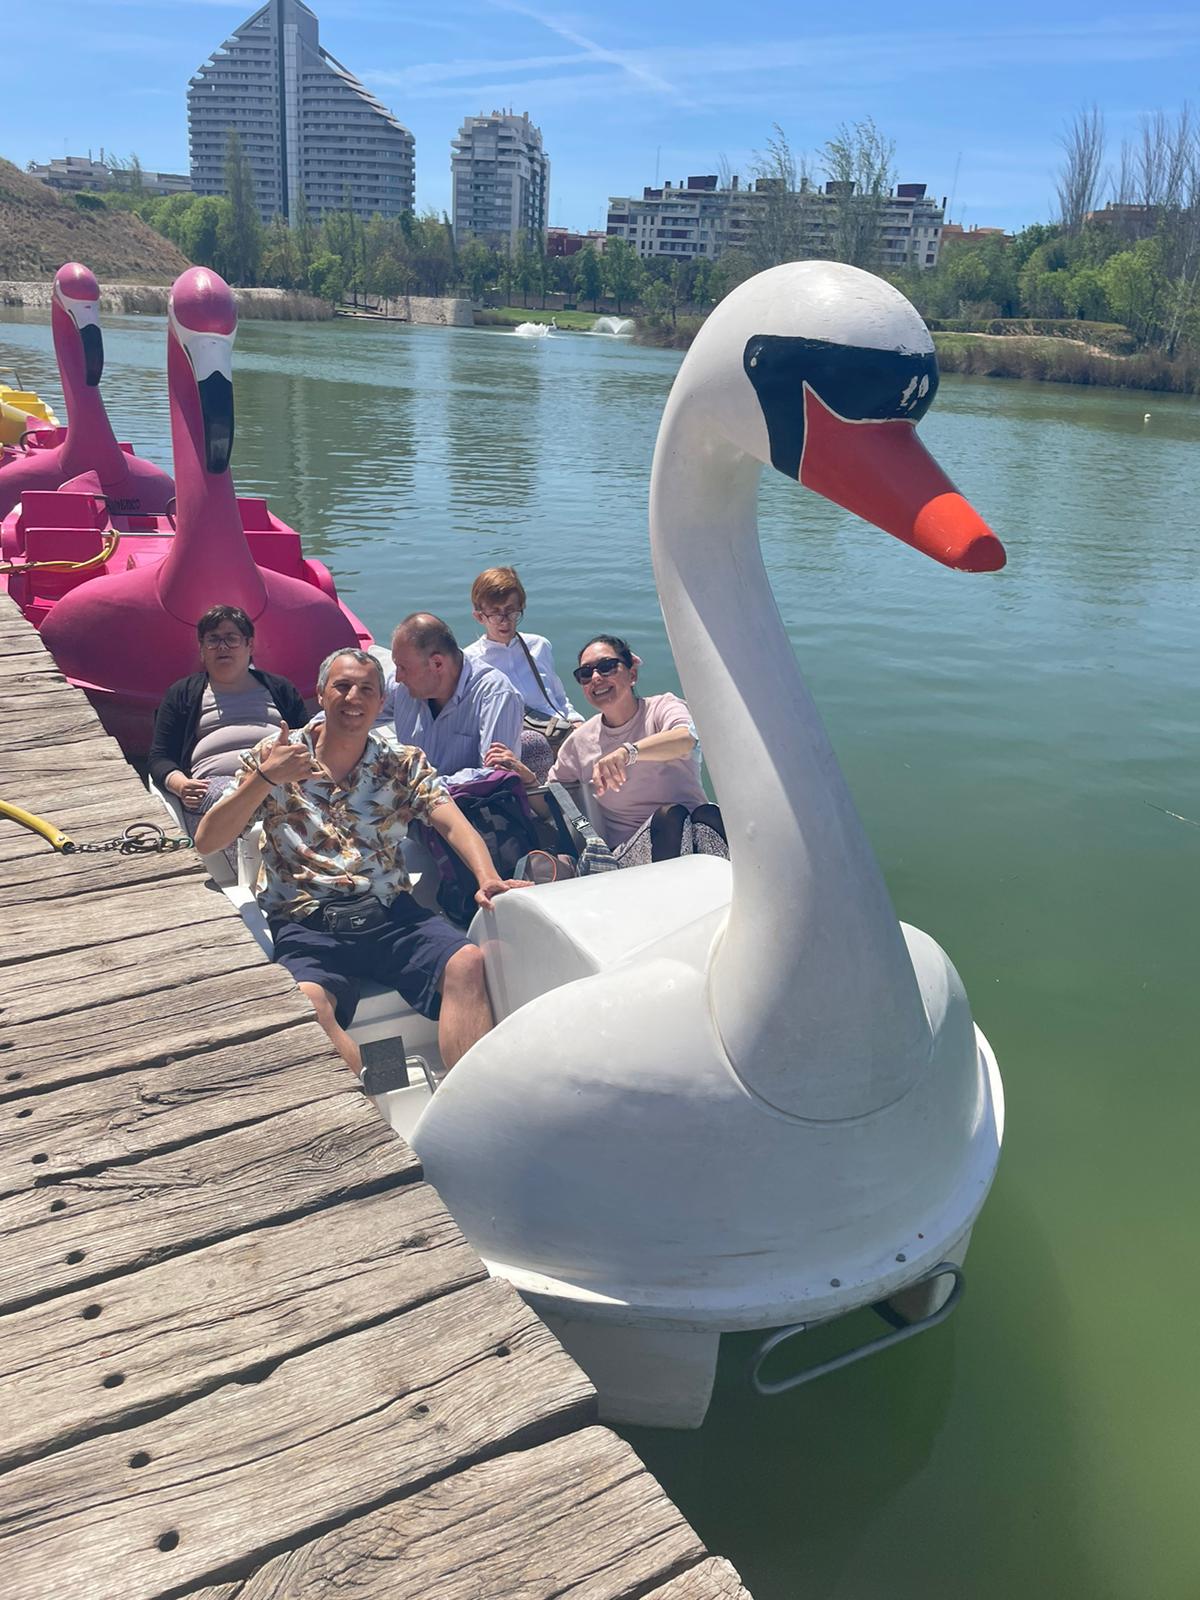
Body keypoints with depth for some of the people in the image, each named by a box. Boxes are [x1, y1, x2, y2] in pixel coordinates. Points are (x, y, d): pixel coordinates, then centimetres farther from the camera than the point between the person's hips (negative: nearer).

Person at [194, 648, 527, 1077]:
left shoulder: (404, 764, 13)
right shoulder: (273, 756, 8)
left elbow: (452, 823, -4)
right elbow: (206, 841, 2)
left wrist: (488, 877, -26)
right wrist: (265, 779, -14)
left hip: (390, 913, 2)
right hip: (305, 924, -2)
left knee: (468, 964, -26)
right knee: (307, 1003, -35)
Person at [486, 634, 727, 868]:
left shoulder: (662, 707, 1)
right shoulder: (579, 742, 9)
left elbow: (686, 739, -26)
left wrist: (627, 751, -43)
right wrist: (526, 778, -5)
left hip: (696, 829, 0)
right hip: (629, 850, 1)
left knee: (707, 815, -35)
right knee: (669, 815, -32)